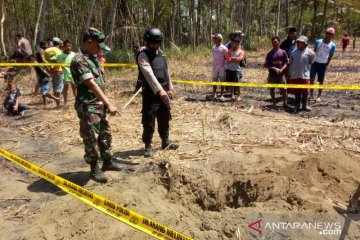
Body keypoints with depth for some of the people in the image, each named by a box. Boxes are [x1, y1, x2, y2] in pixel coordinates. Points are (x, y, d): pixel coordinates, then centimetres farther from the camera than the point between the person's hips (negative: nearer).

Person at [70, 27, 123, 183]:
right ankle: (94, 168, 18)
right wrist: (109, 103, -34)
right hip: (88, 107, -9)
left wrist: (105, 103, 19)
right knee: (91, 139, 4)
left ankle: (108, 162, 33)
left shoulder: (93, 57, 10)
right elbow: (92, 85, -29)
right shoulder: (79, 60, -19)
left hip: (100, 104, 9)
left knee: (106, 134, 18)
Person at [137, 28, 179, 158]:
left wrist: (170, 87, 20)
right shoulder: (143, 56, -12)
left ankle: (165, 141, 30)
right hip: (151, 93, -7)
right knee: (149, 121, -2)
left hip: (164, 92, 7)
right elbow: (149, 75, -24)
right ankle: (148, 146, 8)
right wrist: (159, 90, -34)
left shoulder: (161, 54, 13)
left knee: (165, 119, 16)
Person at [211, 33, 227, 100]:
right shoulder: (213, 48, 10)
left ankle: (222, 95, 8)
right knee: (214, 81, 8)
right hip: (215, 67, 5)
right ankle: (214, 94, 17)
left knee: (222, 81, 2)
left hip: (222, 67, -5)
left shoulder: (223, 48, -8)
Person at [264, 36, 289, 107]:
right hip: (272, 74, 1)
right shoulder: (270, 54, 1)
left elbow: (286, 63, 4)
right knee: (272, 88, 6)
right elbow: (266, 65, 0)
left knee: (284, 89, -3)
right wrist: (274, 68, -14)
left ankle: (285, 103, 8)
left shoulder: (283, 52, 2)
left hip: (281, 74, 0)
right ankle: (274, 102, 19)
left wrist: (282, 69, -13)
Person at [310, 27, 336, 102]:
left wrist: (326, 65, 2)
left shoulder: (333, 45, -5)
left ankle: (319, 96, 14)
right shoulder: (318, 42, -5)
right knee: (311, 78, -10)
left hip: (323, 64, 0)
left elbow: (330, 57, 2)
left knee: (321, 81, 4)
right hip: (314, 62, 0)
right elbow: (314, 52, 3)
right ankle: (311, 94, 2)